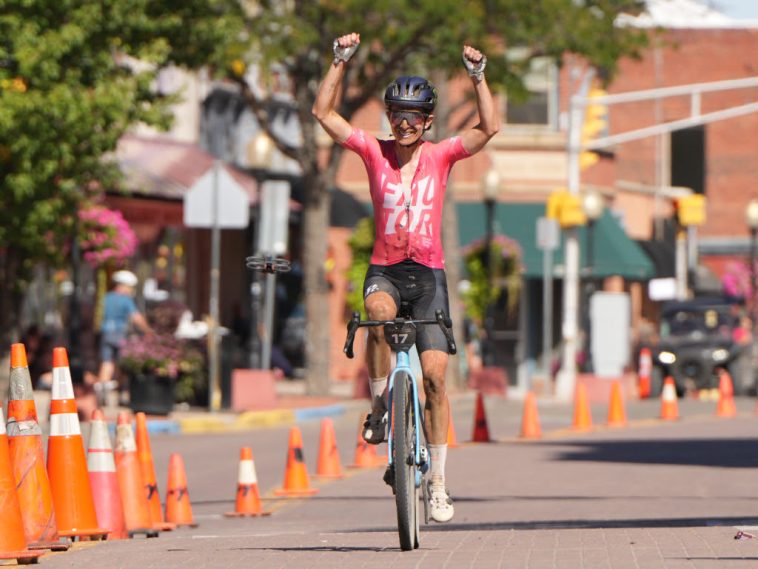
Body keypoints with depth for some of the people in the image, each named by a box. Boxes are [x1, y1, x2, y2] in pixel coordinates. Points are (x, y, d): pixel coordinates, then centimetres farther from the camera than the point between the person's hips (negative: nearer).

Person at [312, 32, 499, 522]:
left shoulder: (442, 155, 2)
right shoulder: (375, 152, 3)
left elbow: (489, 128, -10)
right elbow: (324, 113, -3)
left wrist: (478, 75, -16)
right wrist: (341, 62, -9)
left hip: (428, 272, 0)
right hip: (384, 269, 0)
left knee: (435, 374, -7)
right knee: (379, 314, -37)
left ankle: (438, 480, 1)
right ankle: (379, 407, -18)